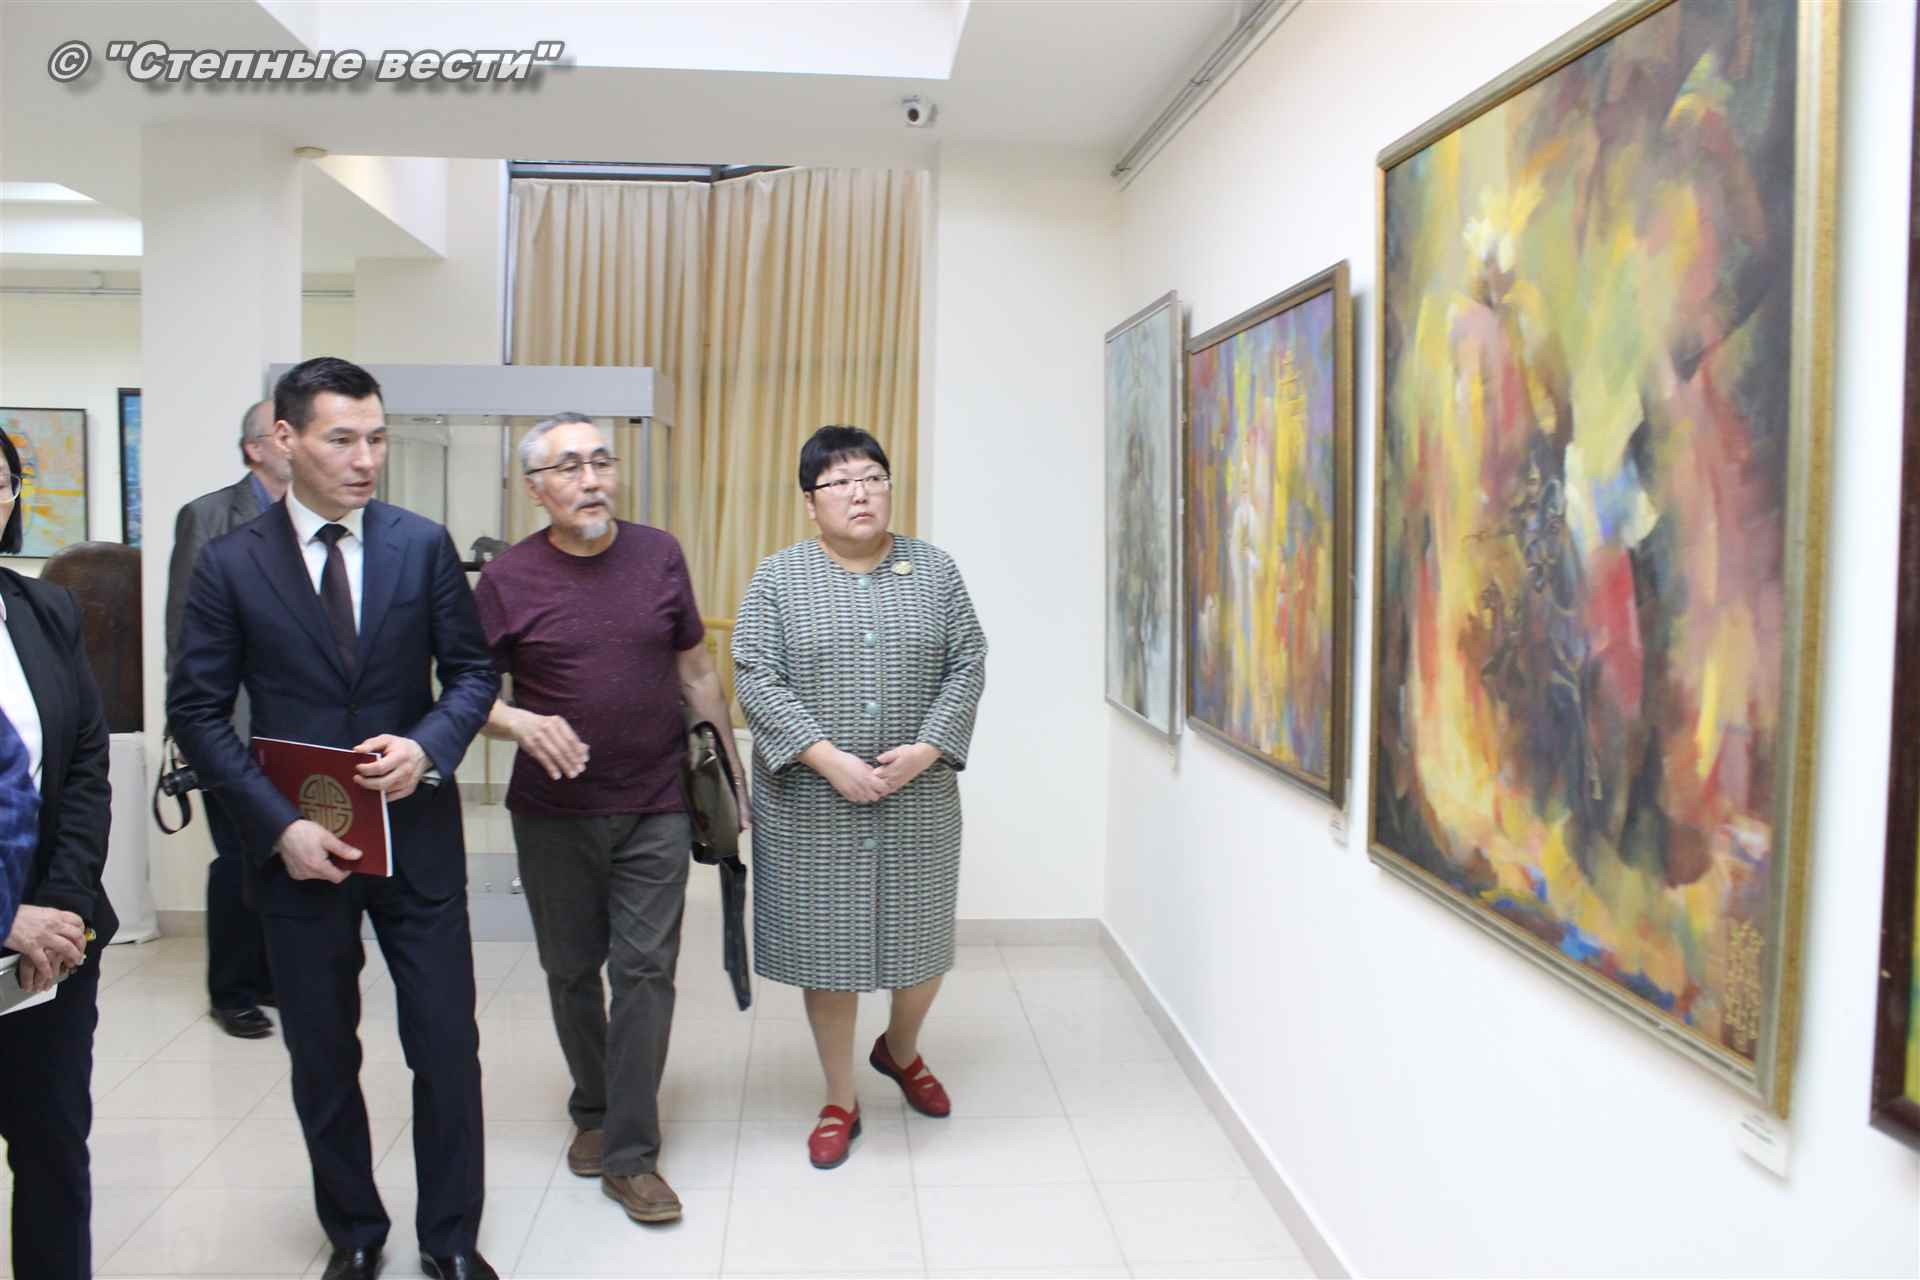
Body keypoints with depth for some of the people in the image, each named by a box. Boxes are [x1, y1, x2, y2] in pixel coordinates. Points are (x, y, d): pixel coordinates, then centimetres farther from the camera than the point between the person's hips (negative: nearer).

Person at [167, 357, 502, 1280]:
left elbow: (471, 671, 3)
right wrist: (280, 825, -13)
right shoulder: (230, 563, -4)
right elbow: (197, 711, -4)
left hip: (415, 835, 0)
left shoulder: (423, 544, -2)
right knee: (322, 1059, 14)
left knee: (447, 1047, 5)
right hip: (297, 846, 0)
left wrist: (428, 746, -17)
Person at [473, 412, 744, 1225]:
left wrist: (729, 776, 10)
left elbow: (696, 672, 8)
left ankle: (630, 1156, 8)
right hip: (553, 815, 0)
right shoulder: (509, 579, -6)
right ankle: (593, 1110, 36)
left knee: (645, 973, -2)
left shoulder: (658, 555, -1)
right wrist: (524, 723, -23)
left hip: (654, 811, 0)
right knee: (572, 971, 14)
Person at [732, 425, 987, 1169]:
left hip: (917, 797, 2)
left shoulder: (935, 570, 5)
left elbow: (967, 668, 1)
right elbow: (756, 679, -8)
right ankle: (840, 1101, 23)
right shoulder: (778, 577, -1)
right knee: (826, 947, 6)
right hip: (812, 802, -1)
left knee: (919, 939, 11)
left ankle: (900, 1050, 41)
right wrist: (829, 759, -17)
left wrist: (924, 750, -12)